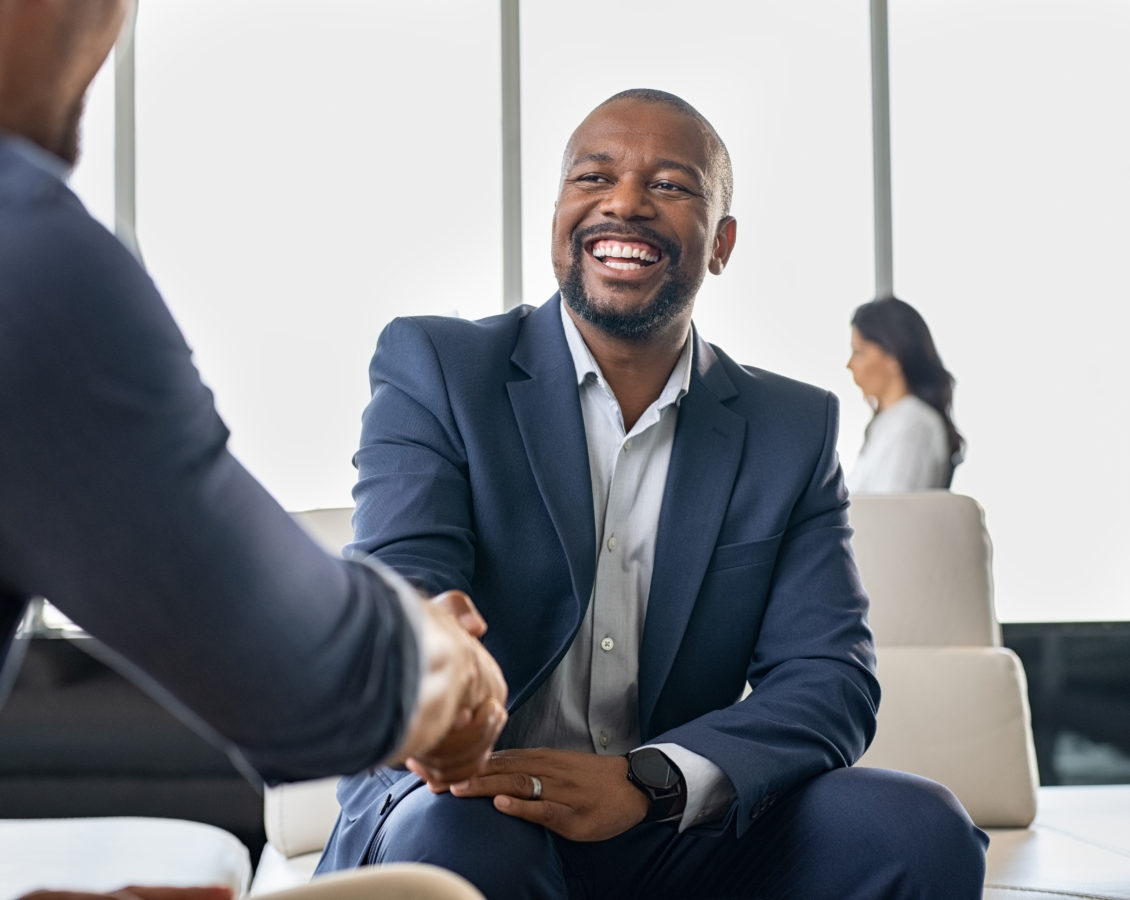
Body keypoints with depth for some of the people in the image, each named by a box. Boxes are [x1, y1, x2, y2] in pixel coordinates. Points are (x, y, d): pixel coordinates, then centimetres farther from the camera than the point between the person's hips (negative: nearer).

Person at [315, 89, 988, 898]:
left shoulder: (794, 430, 6)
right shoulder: (435, 369, -1)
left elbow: (830, 680, -4)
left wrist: (646, 780, -23)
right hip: (462, 800, -3)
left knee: (918, 828, -20)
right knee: (452, 832, -36)